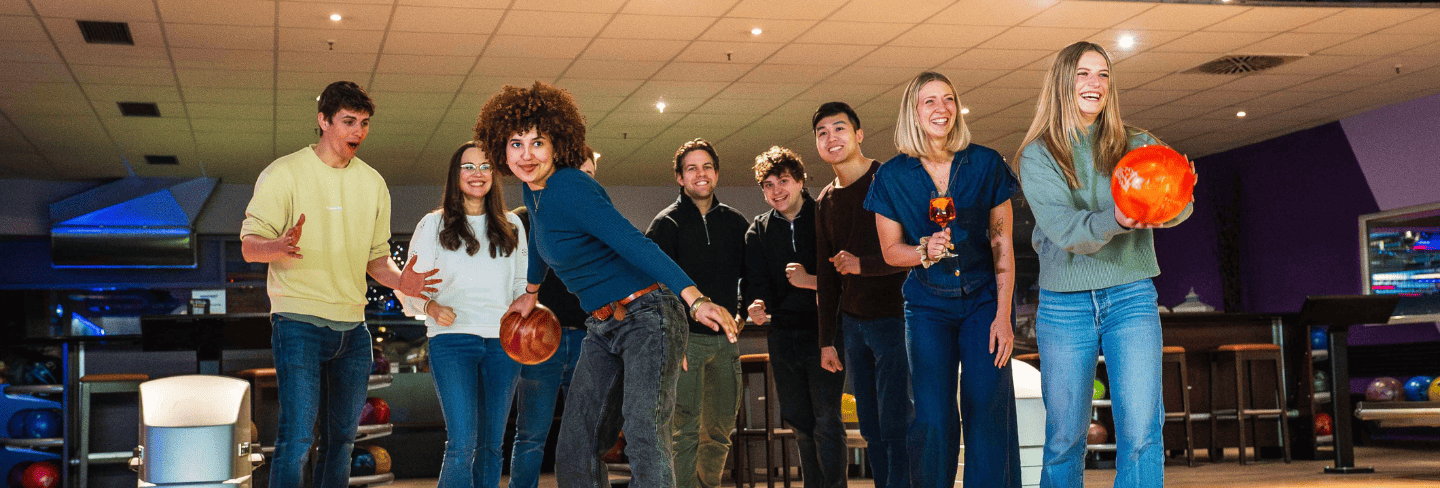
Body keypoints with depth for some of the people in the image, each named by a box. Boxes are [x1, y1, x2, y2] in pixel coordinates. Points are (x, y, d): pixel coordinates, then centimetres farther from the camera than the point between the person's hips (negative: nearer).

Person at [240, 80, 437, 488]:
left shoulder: (373, 183, 13)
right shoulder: (284, 173, -3)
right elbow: (249, 245, -6)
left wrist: (398, 280, -3)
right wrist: (280, 246, -29)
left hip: (353, 327, 6)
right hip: (300, 321, -6)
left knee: (342, 438, 12)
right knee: (297, 438, -13)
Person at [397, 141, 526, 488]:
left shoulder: (512, 225, 17)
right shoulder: (433, 225, 8)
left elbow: (523, 282, 22)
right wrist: (432, 307, -16)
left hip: (502, 340, 4)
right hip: (452, 339, -3)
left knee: (492, 444, 6)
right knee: (462, 444, -14)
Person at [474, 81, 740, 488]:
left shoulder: (571, 190, -20)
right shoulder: (532, 189, 6)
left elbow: (636, 244, -31)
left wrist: (694, 298, -42)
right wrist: (531, 292, 45)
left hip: (646, 317, -9)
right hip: (603, 328, 9)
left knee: (644, 436, -23)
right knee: (574, 448, 6)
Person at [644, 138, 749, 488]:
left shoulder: (735, 222, 12)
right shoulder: (667, 224, -2)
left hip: (725, 339, 5)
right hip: (686, 337, -5)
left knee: (721, 430, 11)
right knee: (686, 430, -8)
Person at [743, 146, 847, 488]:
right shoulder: (758, 231, 11)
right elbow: (756, 281, 5)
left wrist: (810, 281, -19)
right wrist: (758, 305, -16)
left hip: (823, 331, -4)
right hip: (783, 335, 5)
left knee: (826, 420, -11)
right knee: (801, 422, 9)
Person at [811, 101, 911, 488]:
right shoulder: (824, 203, 13)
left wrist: (862, 264, -17)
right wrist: (827, 340, 14)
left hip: (893, 316, -6)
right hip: (852, 323, 6)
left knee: (896, 425, -8)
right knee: (871, 427, 8)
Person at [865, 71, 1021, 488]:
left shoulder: (986, 164, -1)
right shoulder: (893, 176, 0)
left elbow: (1003, 245, 0)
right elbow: (890, 249, 6)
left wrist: (1003, 314, -6)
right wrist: (925, 252, -16)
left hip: (984, 300, 0)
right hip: (928, 304, 0)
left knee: (987, 410, -8)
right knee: (932, 419, -6)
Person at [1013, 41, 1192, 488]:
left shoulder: (1135, 146, 7)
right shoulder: (1037, 155, 1)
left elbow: (1179, 207, -8)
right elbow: (1062, 229, -14)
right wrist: (1114, 220, -34)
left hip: (1130, 297, 1)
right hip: (1064, 304, 0)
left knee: (1142, 430, -11)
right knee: (1064, 437, 5)